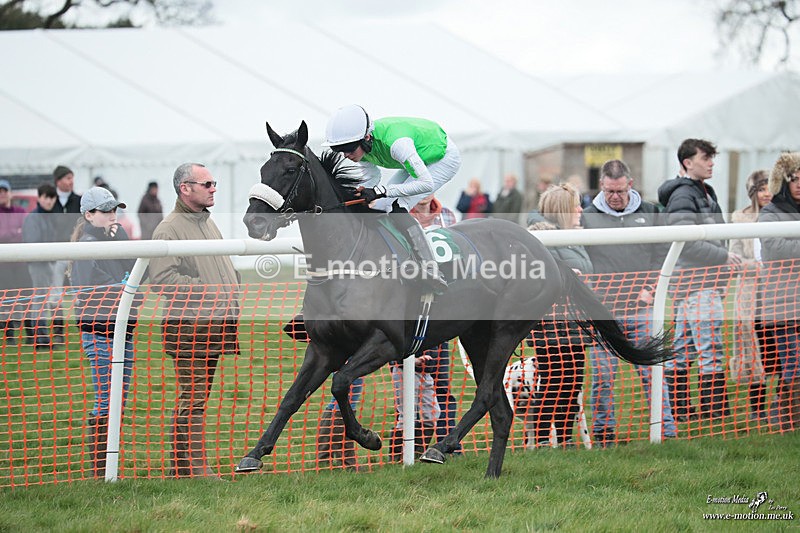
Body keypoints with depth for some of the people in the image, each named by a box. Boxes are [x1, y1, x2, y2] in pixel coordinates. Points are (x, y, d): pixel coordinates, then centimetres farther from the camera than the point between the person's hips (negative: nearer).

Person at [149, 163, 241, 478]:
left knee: (198, 396, 11)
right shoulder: (169, 229, -10)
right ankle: (196, 466, -8)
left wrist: (233, 292, 12)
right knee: (193, 397, -9)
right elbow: (162, 276, -20)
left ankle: (182, 463, 17)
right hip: (188, 325, -9)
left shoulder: (208, 222, 19)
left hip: (214, 324, 9)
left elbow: (224, 267, 32)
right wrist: (207, 290, -19)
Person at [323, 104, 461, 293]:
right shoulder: (361, 145, -16)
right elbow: (372, 176, 3)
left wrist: (381, 191, -42)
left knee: (399, 208, -23)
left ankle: (431, 269, -23)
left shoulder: (395, 142, -40)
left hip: (445, 158, -9)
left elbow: (426, 183, -41)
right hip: (420, 158, 9)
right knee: (378, 208, 0)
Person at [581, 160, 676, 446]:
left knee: (651, 371, -2)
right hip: (602, 312, -1)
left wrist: (650, 289, -1)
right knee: (603, 376, 1)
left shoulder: (649, 213, 9)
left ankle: (667, 430, 3)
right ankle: (603, 434, 10)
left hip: (641, 309, 1)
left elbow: (661, 256, 11)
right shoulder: (588, 217, 2)